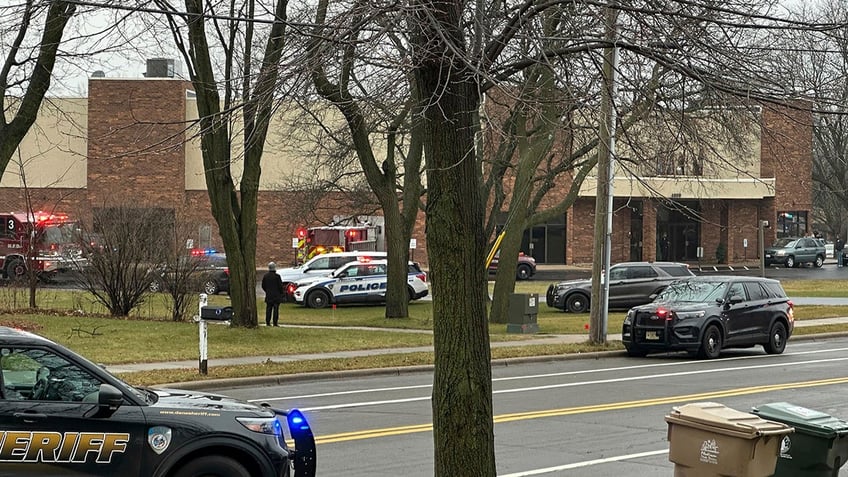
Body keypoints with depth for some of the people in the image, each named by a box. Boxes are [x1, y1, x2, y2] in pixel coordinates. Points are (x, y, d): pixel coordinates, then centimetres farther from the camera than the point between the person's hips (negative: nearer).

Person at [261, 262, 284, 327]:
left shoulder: (265, 276, 2)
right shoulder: (277, 276, -13)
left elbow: (263, 286, 8)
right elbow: (280, 286, -10)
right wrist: (281, 293, 6)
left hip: (268, 296, 4)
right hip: (276, 296, -4)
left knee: (268, 309, 9)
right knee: (275, 309, -1)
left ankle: (267, 322, 8)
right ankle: (275, 323, -3)